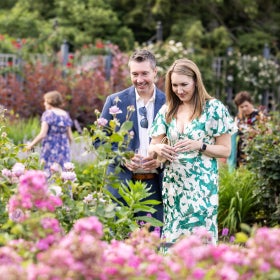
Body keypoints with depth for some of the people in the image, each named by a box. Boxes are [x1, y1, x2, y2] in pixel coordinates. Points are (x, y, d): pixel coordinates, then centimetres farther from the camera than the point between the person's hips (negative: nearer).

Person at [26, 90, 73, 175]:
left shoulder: (48, 114, -5)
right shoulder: (65, 115, 10)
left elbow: (42, 134, -14)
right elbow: (70, 138, 10)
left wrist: (31, 145, -1)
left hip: (50, 149, -5)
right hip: (63, 151, 5)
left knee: (50, 175, -4)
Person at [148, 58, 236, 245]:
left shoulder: (214, 108, -4)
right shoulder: (167, 110, 9)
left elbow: (225, 150, -3)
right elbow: (152, 146, 10)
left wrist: (199, 146, -19)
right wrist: (157, 149, -14)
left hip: (201, 186, -4)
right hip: (173, 186, 4)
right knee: (172, 237, 5)